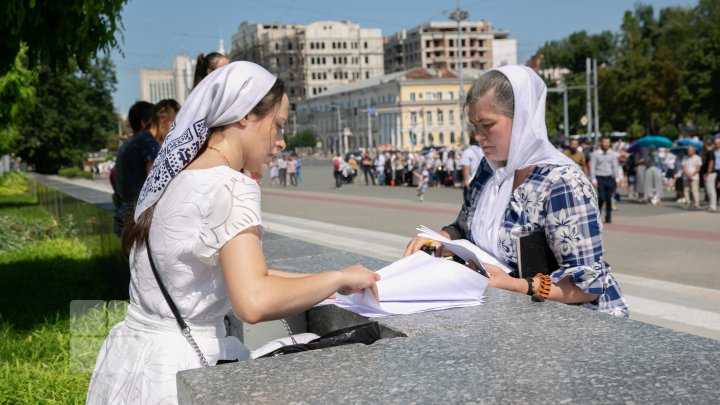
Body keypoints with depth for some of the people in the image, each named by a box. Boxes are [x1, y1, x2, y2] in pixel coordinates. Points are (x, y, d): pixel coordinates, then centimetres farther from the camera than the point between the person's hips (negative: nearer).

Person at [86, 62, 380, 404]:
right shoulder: (230, 187, -17)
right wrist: (338, 278, -15)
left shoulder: (176, 174, 9)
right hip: (179, 370, -8)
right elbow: (253, 302, -28)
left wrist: (321, 284, 15)